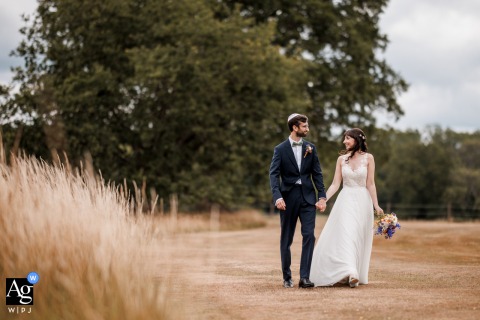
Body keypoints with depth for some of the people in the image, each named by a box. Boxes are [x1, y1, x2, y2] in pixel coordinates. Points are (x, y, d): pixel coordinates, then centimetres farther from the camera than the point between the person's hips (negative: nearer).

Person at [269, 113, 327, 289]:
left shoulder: (310, 148, 8)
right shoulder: (280, 149, -2)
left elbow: (317, 173, 7)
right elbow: (274, 175, -9)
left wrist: (322, 196, -1)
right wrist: (277, 197, -22)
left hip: (307, 196, 2)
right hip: (288, 197, -2)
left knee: (309, 236, -10)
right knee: (286, 239, 6)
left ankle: (304, 277, -10)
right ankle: (287, 277, 18)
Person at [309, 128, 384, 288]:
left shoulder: (368, 158, 1)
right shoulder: (341, 159, 6)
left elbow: (370, 184, 0)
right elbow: (335, 184, 5)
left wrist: (376, 205, -7)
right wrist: (323, 200, -5)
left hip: (362, 201, -1)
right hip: (345, 201, 1)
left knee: (359, 238, 1)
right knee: (344, 235, -13)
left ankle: (355, 274, 6)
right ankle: (349, 272, -21)